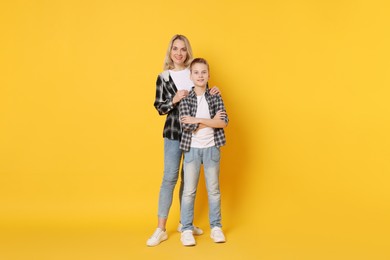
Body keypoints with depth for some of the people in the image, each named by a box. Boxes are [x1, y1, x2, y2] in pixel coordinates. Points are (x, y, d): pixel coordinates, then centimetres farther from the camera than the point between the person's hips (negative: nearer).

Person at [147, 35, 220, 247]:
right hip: (174, 133, -2)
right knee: (170, 178, -4)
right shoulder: (163, 78, 1)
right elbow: (159, 108, 1)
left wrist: (212, 94, -7)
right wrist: (174, 100, -16)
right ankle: (160, 230, 6)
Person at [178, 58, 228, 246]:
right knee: (189, 191, 4)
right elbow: (187, 126, -15)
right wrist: (211, 121, -13)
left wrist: (198, 120, -17)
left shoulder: (215, 96, 0)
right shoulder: (185, 99, -4)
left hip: (211, 148, 1)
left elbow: (224, 121, -12)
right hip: (192, 148, -1)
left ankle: (216, 227, 24)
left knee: (213, 190, 11)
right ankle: (187, 229, 16)